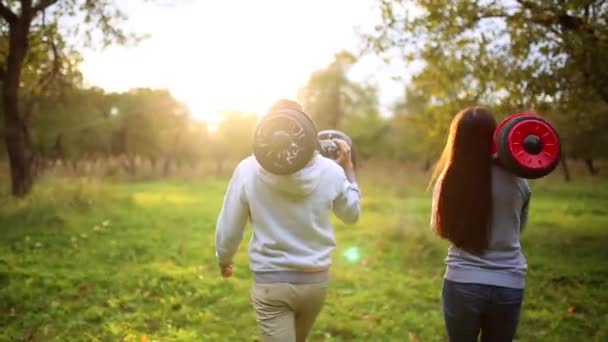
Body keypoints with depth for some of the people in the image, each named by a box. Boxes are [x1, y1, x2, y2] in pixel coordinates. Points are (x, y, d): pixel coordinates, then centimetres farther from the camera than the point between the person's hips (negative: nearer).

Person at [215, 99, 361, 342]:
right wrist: (348, 168, 16)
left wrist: (224, 260, 16)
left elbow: (228, 229, -4)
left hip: (270, 282, -3)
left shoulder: (248, 170, -12)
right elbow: (352, 214, 9)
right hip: (316, 280, 3)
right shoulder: (331, 170, -9)